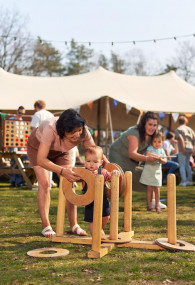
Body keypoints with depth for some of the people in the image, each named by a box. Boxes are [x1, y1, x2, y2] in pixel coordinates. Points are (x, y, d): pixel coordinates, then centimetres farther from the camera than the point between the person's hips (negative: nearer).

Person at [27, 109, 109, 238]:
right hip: (37, 146, -4)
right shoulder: (51, 129, -45)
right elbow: (41, 160, -46)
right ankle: (46, 226, -9)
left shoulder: (83, 131, -32)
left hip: (60, 151, 4)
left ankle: (74, 224, 1)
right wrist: (62, 171, -58)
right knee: (44, 183, -17)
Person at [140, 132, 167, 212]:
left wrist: (161, 159, -20)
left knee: (157, 189, 4)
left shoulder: (161, 150, 7)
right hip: (149, 171, -3)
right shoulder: (150, 148, -4)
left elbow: (165, 160, 1)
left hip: (157, 171, 3)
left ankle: (157, 205, 13)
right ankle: (149, 205, 7)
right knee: (149, 189, 0)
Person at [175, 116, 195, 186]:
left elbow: (181, 139, -14)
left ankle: (183, 181, -7)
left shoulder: (178, 129, 0)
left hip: (184, 149, -6)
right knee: (187, 164, 18)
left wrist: (183, 149, -16)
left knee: (182, 165, -1)